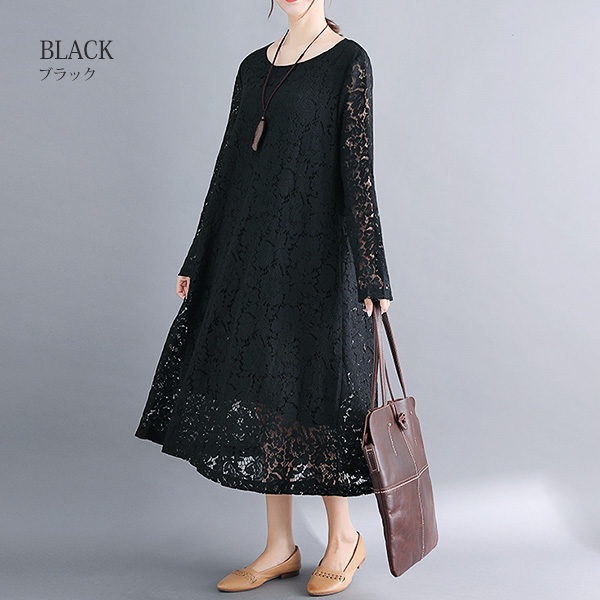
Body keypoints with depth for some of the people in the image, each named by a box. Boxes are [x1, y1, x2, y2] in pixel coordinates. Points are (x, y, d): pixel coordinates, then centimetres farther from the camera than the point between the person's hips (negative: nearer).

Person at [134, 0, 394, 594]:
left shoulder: (349, 62, -3)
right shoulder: (254, 66, 15)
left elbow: (358, 169, -9)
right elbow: (229, 166, 15)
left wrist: (371, 276, -13)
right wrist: (199, 261, 14)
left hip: (312, 253, -6)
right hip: (251, 254, 6)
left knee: (305, 395, -1)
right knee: (263, 396, 9)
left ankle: (343, 538, 21)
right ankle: (279, 547, 22)